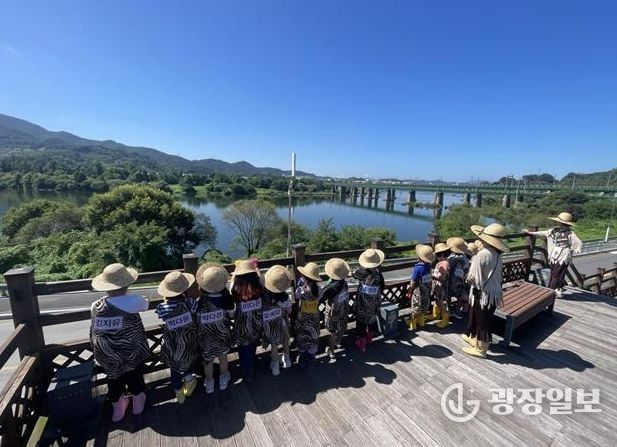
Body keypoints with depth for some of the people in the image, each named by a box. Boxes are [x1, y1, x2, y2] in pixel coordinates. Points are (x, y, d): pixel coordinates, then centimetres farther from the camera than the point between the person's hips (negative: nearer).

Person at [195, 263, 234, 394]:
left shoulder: (199, 302, -29)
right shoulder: (227, 299, -24)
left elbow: (195, 320, -15)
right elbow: (231, 315, -8)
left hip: (206, 338, -1)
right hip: (223, 336, 1)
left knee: (208, 361, 25)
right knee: (223, 358, 26)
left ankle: (209, 384, 47)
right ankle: (223, 380, 49)